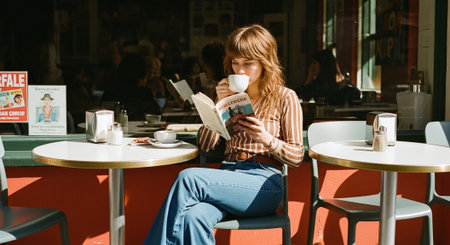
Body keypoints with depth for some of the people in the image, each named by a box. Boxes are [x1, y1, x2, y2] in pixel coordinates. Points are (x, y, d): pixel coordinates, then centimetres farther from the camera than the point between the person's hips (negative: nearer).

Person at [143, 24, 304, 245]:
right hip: (228, 175, 4)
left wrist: (266, 138, -14)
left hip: (264, 182, -3)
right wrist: (220, 104, 1)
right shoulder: (231, 95, 19)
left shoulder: (285, 98, 6)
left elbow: (297, 156, 4)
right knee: (193, 217, -34)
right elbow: (205, 145, 12)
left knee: (188, 178, -29)